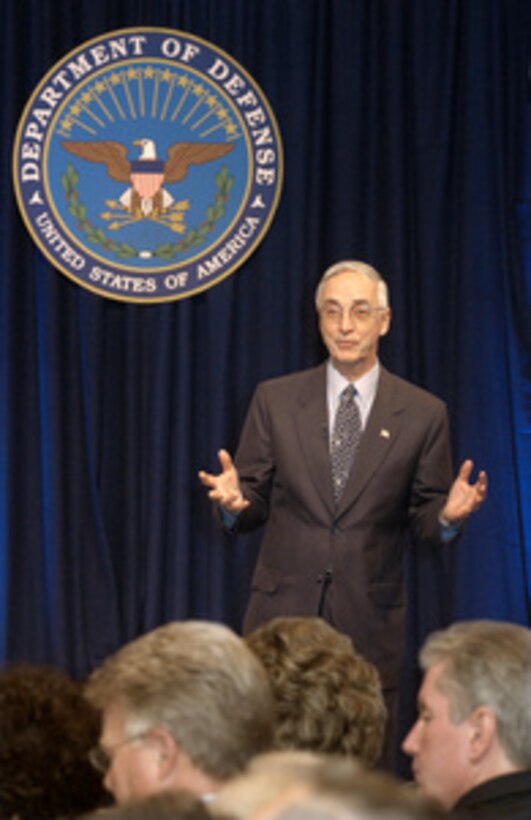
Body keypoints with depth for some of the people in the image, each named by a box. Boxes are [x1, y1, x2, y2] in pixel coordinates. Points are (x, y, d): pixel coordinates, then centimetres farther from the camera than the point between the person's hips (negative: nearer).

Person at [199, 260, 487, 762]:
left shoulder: (422, 414, 4)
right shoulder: (275, 400, 6)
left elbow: (424, 522, 7)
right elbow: (255, 504, 7)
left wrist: (449, 515, -16)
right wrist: (235, 502, -16)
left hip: (369, 624, 0)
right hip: (284, 610, 1)